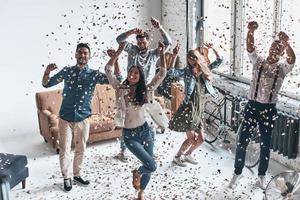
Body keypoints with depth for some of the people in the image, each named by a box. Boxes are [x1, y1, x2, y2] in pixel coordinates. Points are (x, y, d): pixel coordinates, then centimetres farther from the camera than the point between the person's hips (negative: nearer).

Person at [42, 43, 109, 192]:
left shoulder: (94, 74, -3)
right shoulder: (66, 71, -1)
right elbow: (46, 84, 6)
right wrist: (47, 72, -15)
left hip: (83, 119, 1)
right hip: (65, 118, 0)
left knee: (81, 149, 13)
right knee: (64, 149, 6)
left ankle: (77, 174, 33)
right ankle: (66, 178, 24)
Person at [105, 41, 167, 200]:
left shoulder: (146, 90, 0)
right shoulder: (121, 89, -4)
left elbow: (162, 73, 0)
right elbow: (108, 70, -8)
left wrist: (161, 54, -5)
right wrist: (119, 52, -10)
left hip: (145, 131, 3)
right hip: (129, 135, -2)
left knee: (149, 166, 11)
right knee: (151, 166, -14)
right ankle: (136, 173, 22)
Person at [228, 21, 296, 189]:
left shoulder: (282, 69, -1)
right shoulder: (258, 62, 2)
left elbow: (292, 59, -22)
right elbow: (250, 48, -15)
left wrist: (286, 43, -42)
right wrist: (251, 31, -35)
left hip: (269, 109, 0)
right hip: (252, 106, 0)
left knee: (265, 144, 10)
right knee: (243, 141, 2)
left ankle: (262, 175, 27)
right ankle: (237, 173, 19)